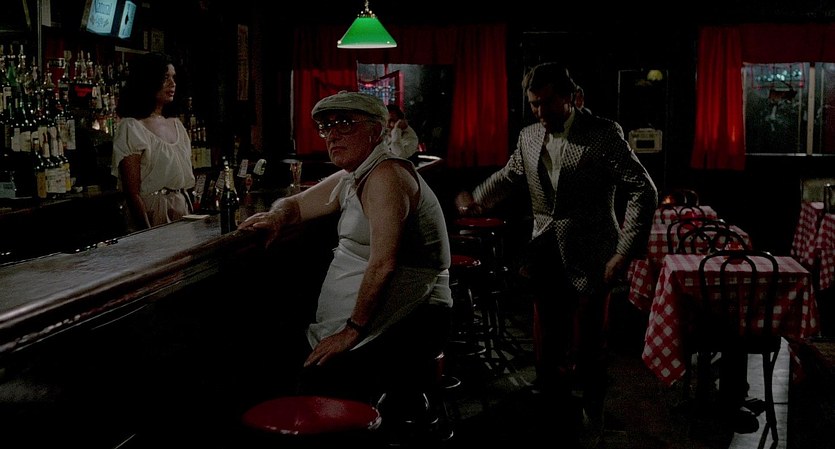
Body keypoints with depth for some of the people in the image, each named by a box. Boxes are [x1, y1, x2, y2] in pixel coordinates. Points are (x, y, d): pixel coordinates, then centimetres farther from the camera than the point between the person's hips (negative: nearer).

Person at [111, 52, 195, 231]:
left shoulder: (177, 125, 12)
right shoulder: (132, 128, -11)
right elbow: (132, 193, -14)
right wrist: (150, 234, -19)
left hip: (183, 210, 7)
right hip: (153, 216, -7)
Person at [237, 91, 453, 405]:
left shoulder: (386, 176, -15)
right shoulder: (349, 179, 15)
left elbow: (383, 265, -24)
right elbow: (296, 204, 28)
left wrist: (351, 331, -22)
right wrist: (276, 217, 5)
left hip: (411, 324, -9)